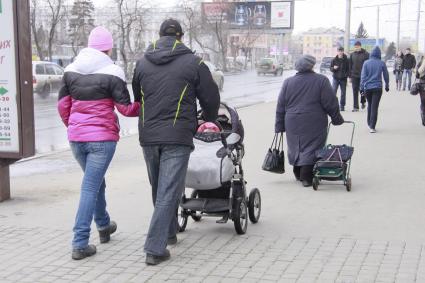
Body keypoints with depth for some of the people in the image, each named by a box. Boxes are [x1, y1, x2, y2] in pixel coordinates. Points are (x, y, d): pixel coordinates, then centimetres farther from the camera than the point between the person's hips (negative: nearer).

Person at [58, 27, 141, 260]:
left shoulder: (71, 71, 7)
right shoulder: (112, 73, -10)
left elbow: (62, 105, 10)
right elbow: (126, 108, -10)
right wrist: (143, 104, 7)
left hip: (76, 138, 6)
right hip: (102, 138, -6)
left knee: (95, 181, 24)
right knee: (90, 187, -3)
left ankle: (104, 226, 40)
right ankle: (80, 244, -5)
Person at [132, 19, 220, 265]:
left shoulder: (142, 63, 10)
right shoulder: (193, 63, -2)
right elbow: (211, 98, 3)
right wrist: (209, 121, 24)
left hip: (148, 136, 5)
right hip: (177, 137, -4)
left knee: (159, 189, 20)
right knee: (168, 192, -4)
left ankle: (169, 233, 34)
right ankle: (155, 248, -8)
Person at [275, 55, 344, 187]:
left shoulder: (288, 82, 4)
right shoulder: (321, 80, -5)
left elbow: (280, 107, 6)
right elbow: (331, 103, -5)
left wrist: (279, 126, 12)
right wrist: (337, 119, 9)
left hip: (293, 124, 4)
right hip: (314, 124, -4)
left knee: (296, 147, 17)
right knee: (311, 148, 1)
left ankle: (298, 174, 29)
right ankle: (307, 177, -3)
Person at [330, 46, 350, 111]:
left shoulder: (346, 60, 1)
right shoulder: (334, 60, 2)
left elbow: (348, 69, 6)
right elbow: (331, 69, 6)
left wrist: (346, 75, -10)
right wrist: (334, 68, -16)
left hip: (343, 79, 1)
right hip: (336, 78, -1)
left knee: (343, 93, 6)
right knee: (333, 91, -9)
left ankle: (342, 106, 16)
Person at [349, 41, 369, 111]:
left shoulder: (365, 54, -3)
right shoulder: (352, 54, 8)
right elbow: (350, 66, 11)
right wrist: (350, 76, 8)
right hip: (354, 76, 3)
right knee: (355, 91, 0)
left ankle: (363, 101, 33)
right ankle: (355, 107, 2)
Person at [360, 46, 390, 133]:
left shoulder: (366, 63, -2)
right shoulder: (382, 63, -2)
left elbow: (363, 76, -4)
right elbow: (386, 76, 7)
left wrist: (362, 87, 0)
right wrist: (387, 86, 21)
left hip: (367, 87, 1)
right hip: (377, 88, -1)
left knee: (369, 105, 19)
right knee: (374, 107, -2)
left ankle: (369, 124, 26)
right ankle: (372, 127, -8)